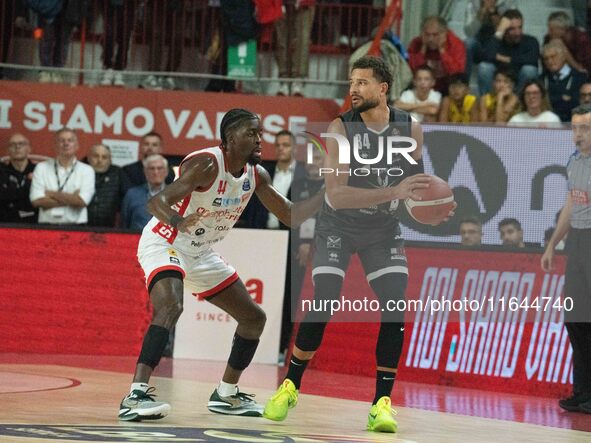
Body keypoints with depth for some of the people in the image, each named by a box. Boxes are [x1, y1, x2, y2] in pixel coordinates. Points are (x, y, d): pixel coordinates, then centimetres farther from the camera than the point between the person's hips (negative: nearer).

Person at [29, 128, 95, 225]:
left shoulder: (87, 170, 7)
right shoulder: (42, 168, 9)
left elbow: (82, 201, -5)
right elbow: (36, 200, -4)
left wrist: (52, 194, -2)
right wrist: (71, 199, -5)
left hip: (75, 227, 0)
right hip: (47, 226, 0)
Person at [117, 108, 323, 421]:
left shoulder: (256, 175, -3)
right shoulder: (206, 164, -26)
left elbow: (290, 215, 7)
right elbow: (157, 202, -35)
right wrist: (178, 221, -57)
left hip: (200, 253, 9)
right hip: (163, 243, -9)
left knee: (254, 318, 11)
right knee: (170, 307, -35)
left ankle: (226, 394, 24)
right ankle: (136, 395, -40)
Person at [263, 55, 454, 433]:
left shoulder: (411, 128, -12)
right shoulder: (341, 128, -22)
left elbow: (415, 179, 6)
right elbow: (336, 194, -32)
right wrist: (393, 192, -43)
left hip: (384, 231, 3)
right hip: (338, 228, -3)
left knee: (396, 311, -11)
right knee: (320, 310, -11)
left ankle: (382, 403, -4)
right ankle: (290, 388, 9)